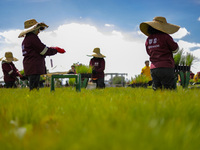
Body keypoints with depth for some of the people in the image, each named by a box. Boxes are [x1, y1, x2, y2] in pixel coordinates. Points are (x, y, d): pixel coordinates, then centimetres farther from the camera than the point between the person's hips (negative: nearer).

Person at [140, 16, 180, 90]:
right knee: (170, 90, -5)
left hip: (153, 69, 6)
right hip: (166, 67, -6)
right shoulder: (165, 36, -7)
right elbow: (175, 49, 2)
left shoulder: (148, 40, 11)